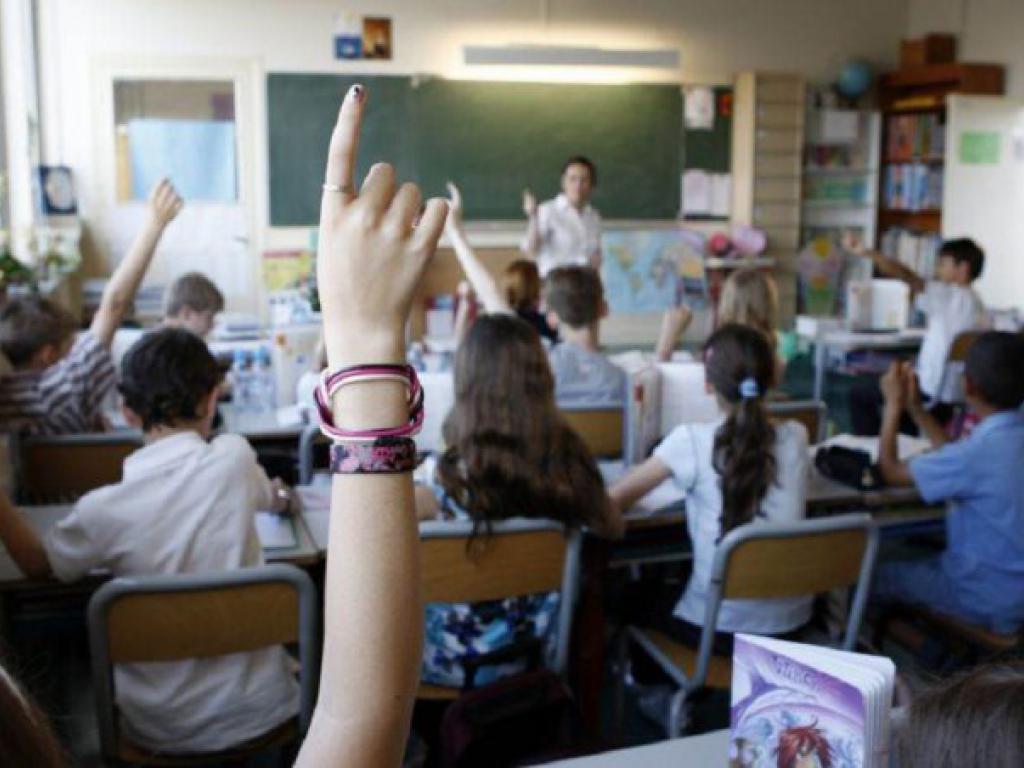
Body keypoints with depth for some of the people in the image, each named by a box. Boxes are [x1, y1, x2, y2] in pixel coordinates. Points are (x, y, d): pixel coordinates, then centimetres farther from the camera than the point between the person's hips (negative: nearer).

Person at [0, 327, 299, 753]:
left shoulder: (104, 509, -17)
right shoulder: (235, 459, -15)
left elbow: (37, 564, 6)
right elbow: (276, 498, 11)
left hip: (161, 729, 0)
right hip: (257, 712, 0)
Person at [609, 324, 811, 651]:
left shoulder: (691, 440, -15)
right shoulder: (796, 436, -3)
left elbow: (613, 500, -7)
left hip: (721, 626, -4)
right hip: (791, 621, 5)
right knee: (670, 582, 33)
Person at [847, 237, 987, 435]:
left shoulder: (953, 297, -14)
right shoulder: (974, 303, 11)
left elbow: (906, 276, -25)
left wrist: (868, 252, -20)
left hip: (934, 393, -9)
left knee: (859, 393, 3)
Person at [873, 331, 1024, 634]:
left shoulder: (980, 451, -30)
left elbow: (891, 472, -16)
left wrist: (894, 405, -5)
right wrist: (916, 407, 11)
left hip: (988, 600, -8)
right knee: (916, 556, 27)